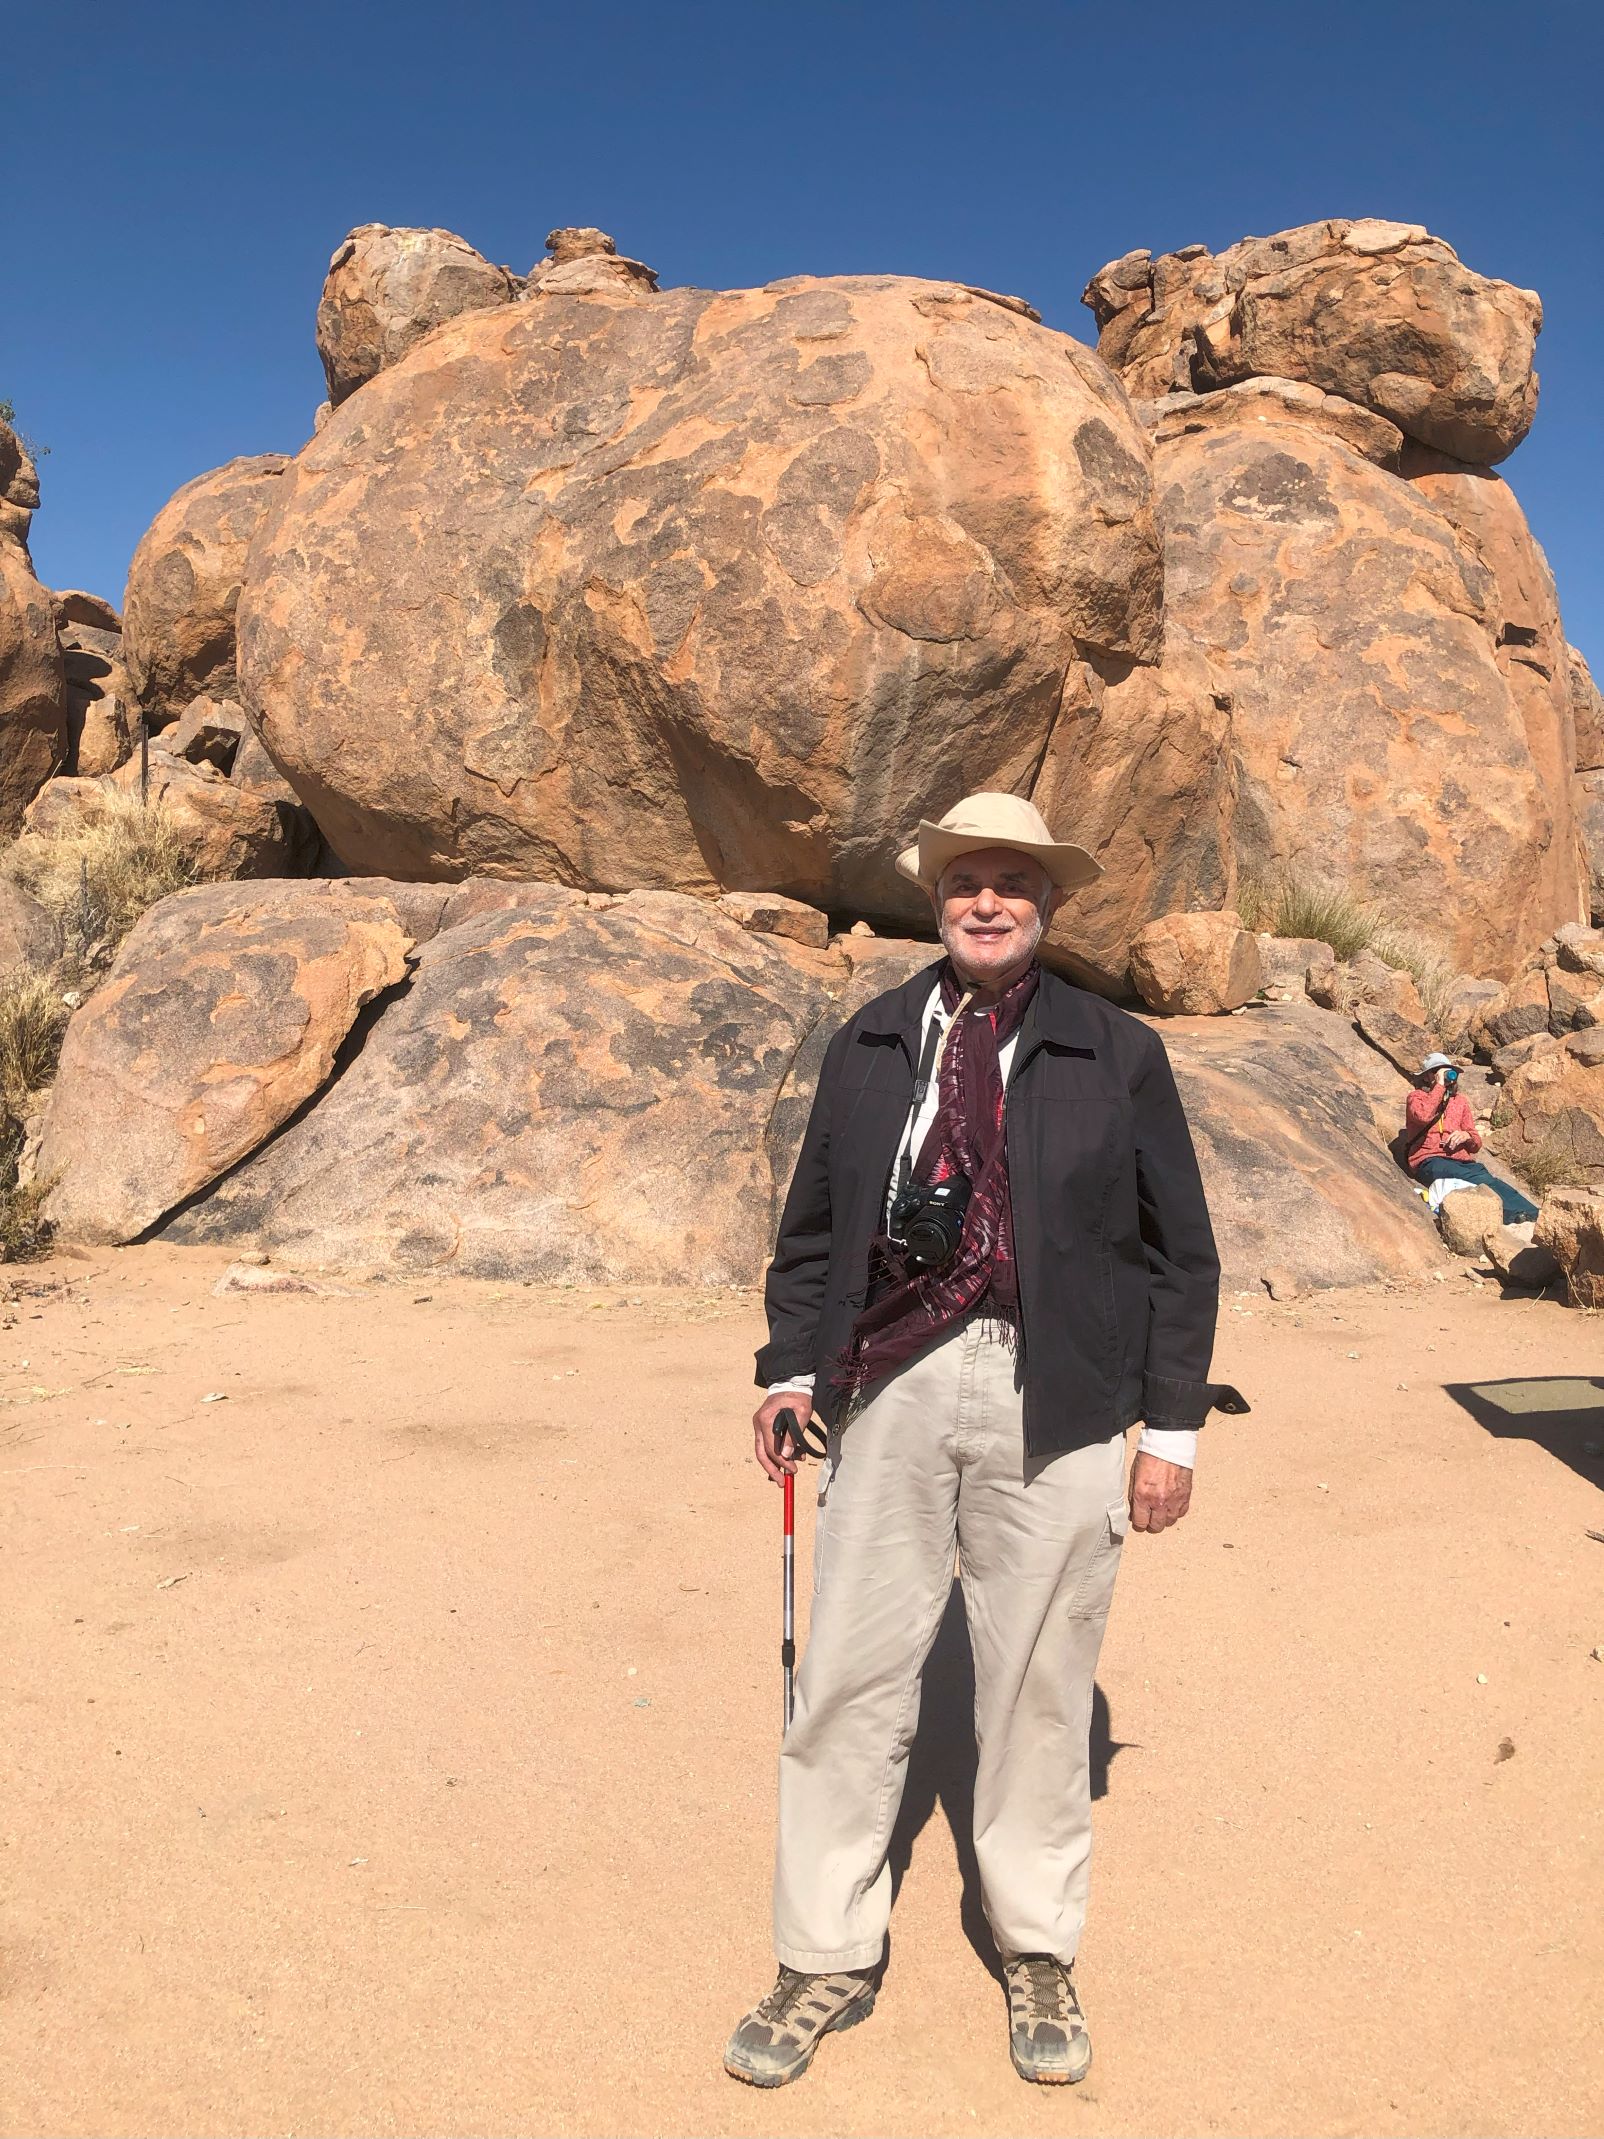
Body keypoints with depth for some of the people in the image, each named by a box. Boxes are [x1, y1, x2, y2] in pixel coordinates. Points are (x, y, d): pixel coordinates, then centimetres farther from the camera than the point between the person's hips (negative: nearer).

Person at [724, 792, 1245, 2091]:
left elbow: (1181, 1251, 5)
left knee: (1041, 1686, 10)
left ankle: (1039, 1958, 32)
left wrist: (1174, 1425, 2)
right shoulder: (869, 1045, 9)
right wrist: (792, 1366, 5)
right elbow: (815, 1224, 13)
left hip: (1055, 1402, -1)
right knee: (851, 1677, 6)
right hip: (892, 1387, 2)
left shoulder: (1118, 1056, 3)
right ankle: (829, 1961, 25)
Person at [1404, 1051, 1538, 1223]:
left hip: (1461, 1162, 4)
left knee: (1486, 1178, -34)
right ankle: (1514, 1212, -61)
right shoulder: (1416, 1097, 15)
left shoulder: (1460, 1101, 27)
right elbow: (1423, 1115, -13)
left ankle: (1533, 1216, -57)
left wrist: (1467, 1136, 0)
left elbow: (1476, 1144, 24)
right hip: (1429, 1162, -4)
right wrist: (1440, 1085, -4)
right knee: (1483, 1182, -36)